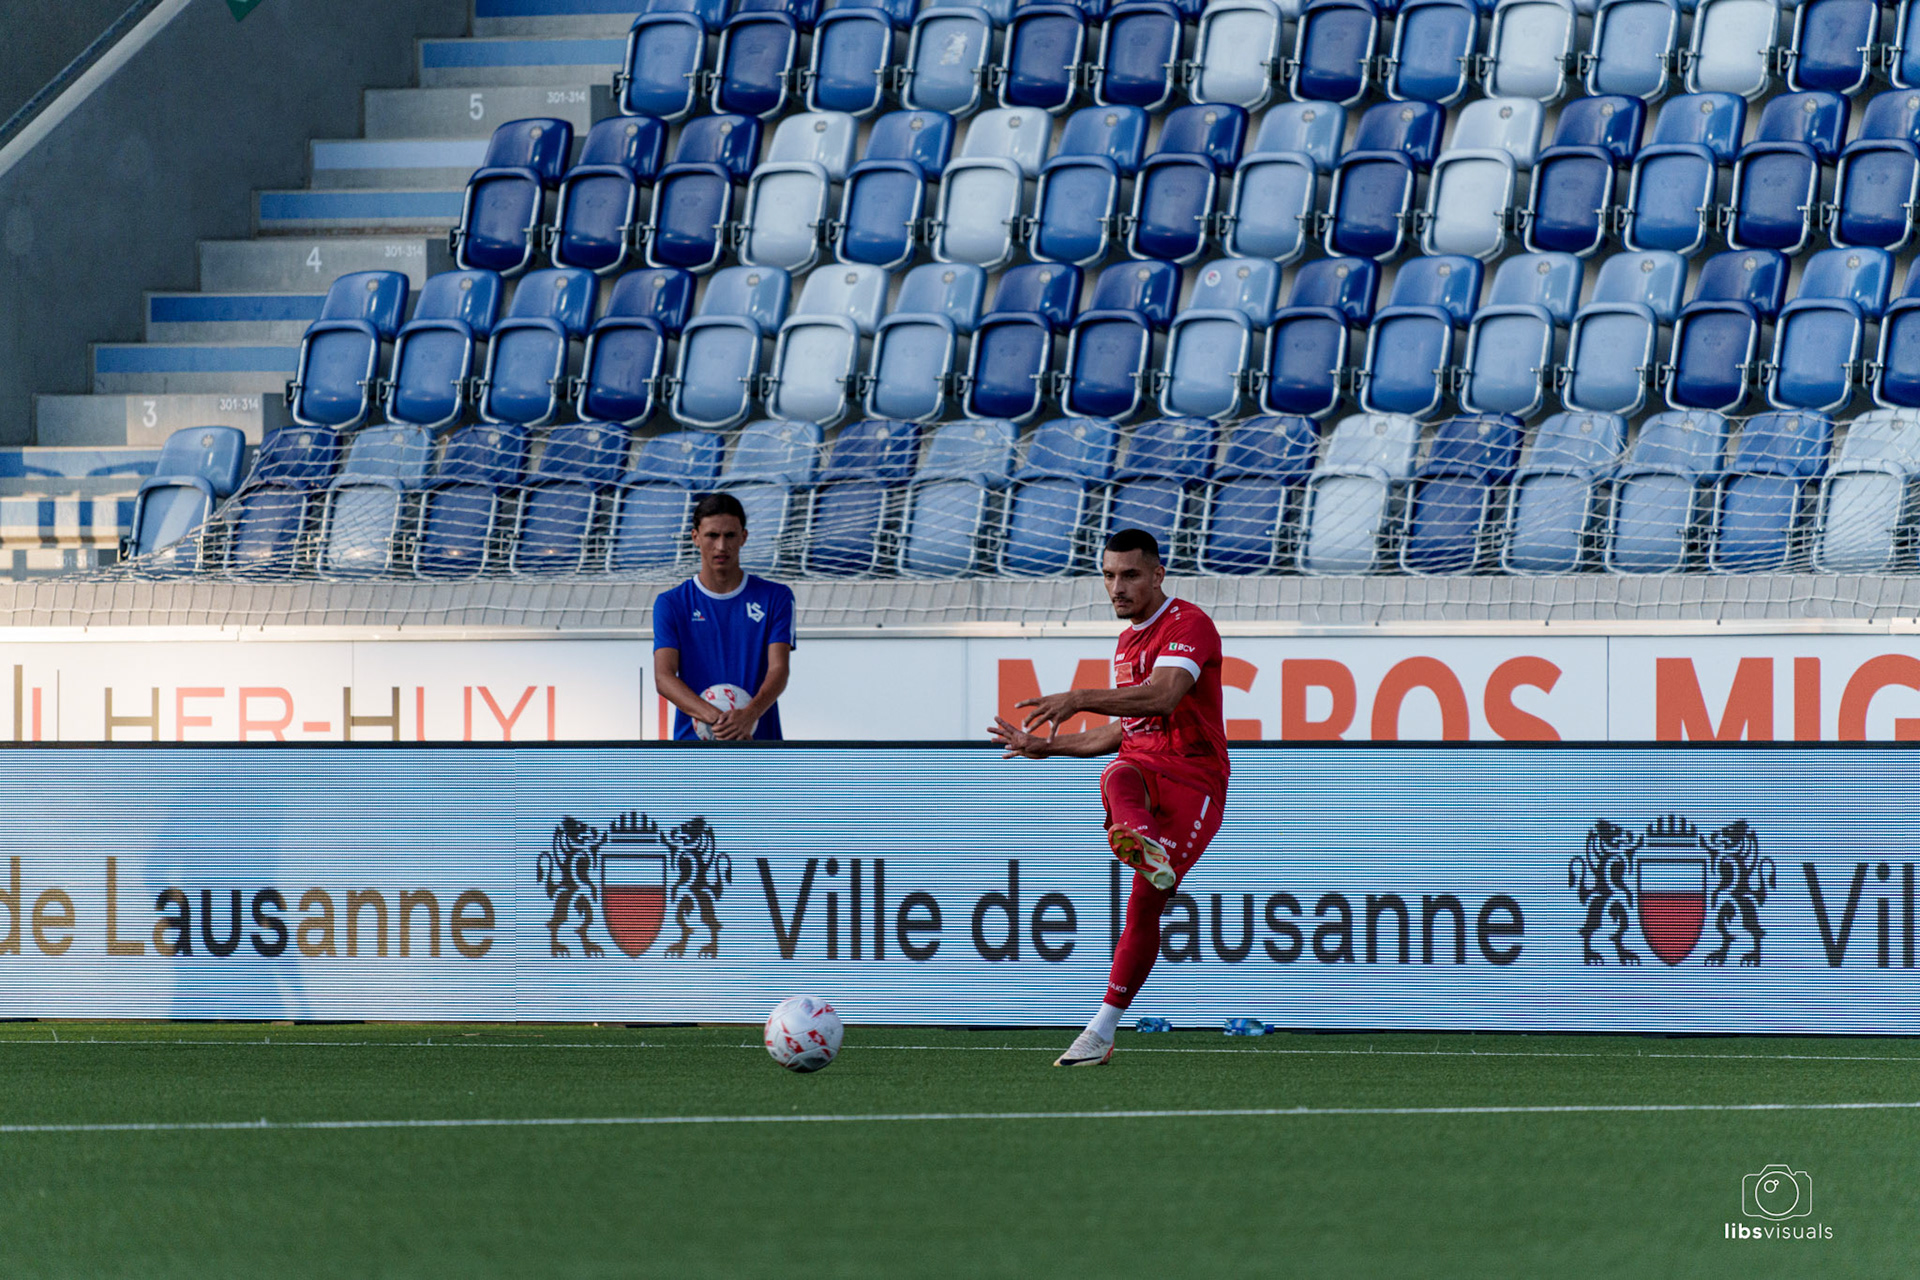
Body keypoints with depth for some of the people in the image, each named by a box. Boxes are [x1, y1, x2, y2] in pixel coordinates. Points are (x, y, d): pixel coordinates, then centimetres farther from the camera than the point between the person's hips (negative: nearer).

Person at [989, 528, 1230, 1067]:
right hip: (1143, 765, 5)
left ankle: (1102, 1031, -9)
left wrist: (1080, 699, -34)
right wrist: (1050, 746, 29)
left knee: (1145, 903, -15)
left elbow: (1162, 697, -25)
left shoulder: (1188, 624, -7)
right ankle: (1145, 848, -70)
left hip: (1194, 777, -5)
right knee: (1118, 777, -35)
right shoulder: (1127, 642, 22)